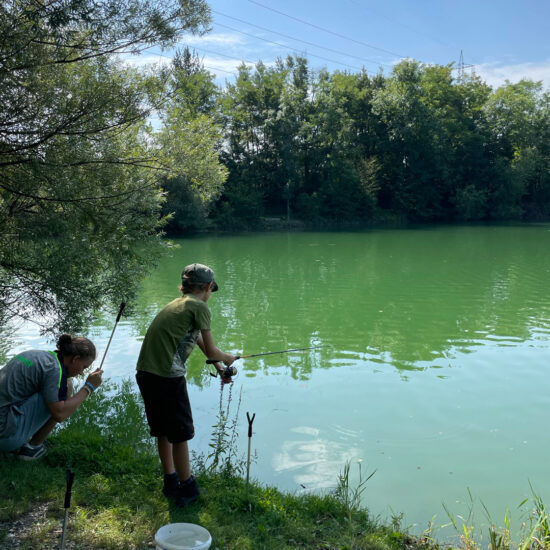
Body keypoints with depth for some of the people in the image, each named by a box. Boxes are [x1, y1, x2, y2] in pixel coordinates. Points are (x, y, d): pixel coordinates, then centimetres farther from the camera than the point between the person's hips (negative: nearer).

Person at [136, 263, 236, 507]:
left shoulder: (175, 304, 19)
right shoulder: (199, 307, -6)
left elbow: (199, 342, 26)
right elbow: (211, 351, -2)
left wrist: (219, 368, 31)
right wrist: (229, 359, 18)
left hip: (145, 374, 8)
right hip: (167, 377, -8)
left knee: (162, 431, 21)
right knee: (180, 434, 7)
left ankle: (170, 481, 35)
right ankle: (187, 487, 21)